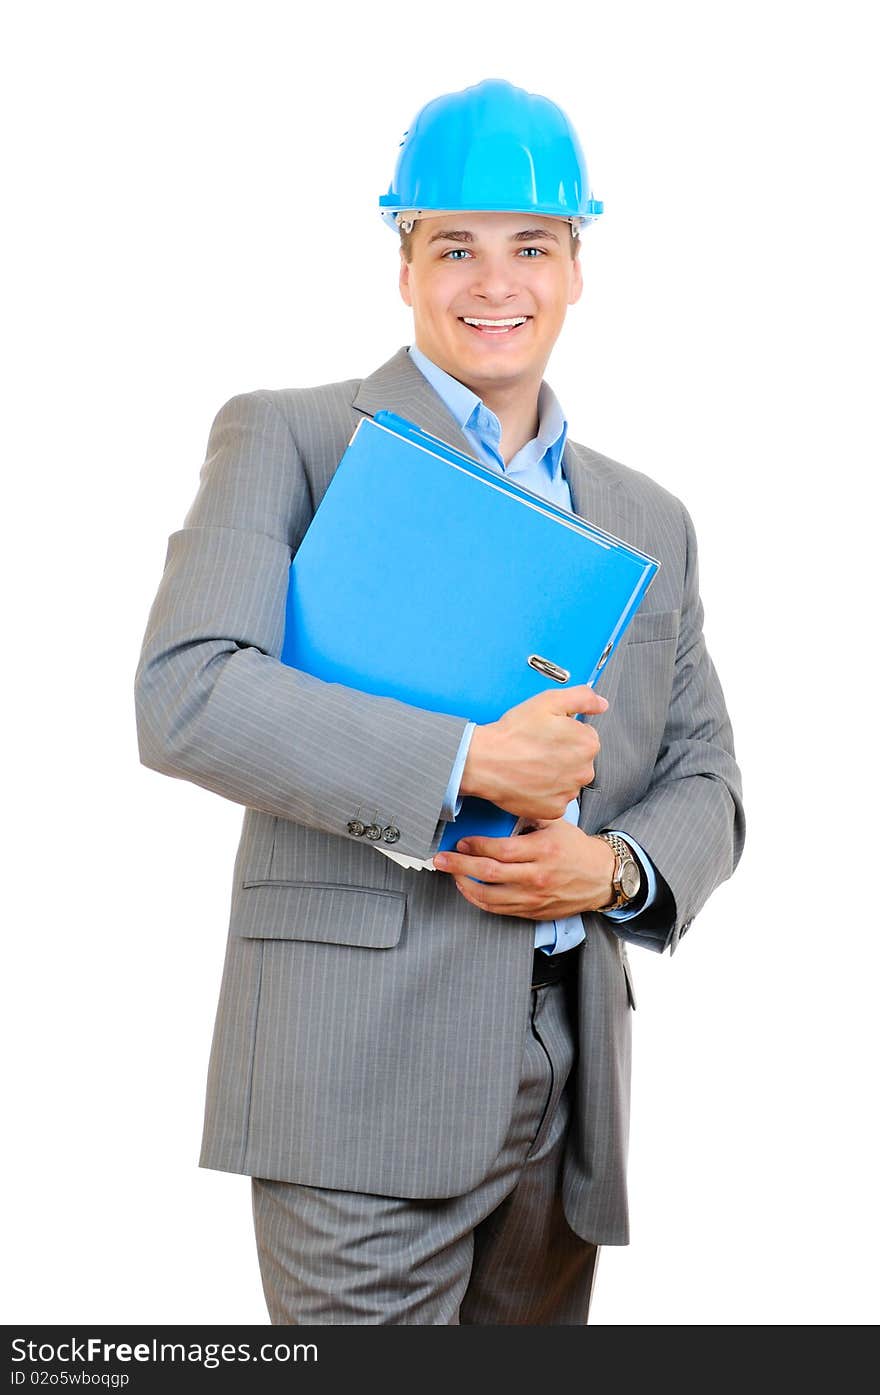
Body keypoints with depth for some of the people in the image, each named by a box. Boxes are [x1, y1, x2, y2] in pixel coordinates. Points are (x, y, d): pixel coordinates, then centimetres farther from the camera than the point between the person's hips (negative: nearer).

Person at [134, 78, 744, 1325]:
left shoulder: (650, 522, 17)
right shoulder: (288, 439, 1)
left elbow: (704, 785, 17)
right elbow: (185, 695, -12)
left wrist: (611, 868, -6)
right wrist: (467, 761, -18)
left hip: (569, 1077, 6)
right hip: (366, 1071, -5)